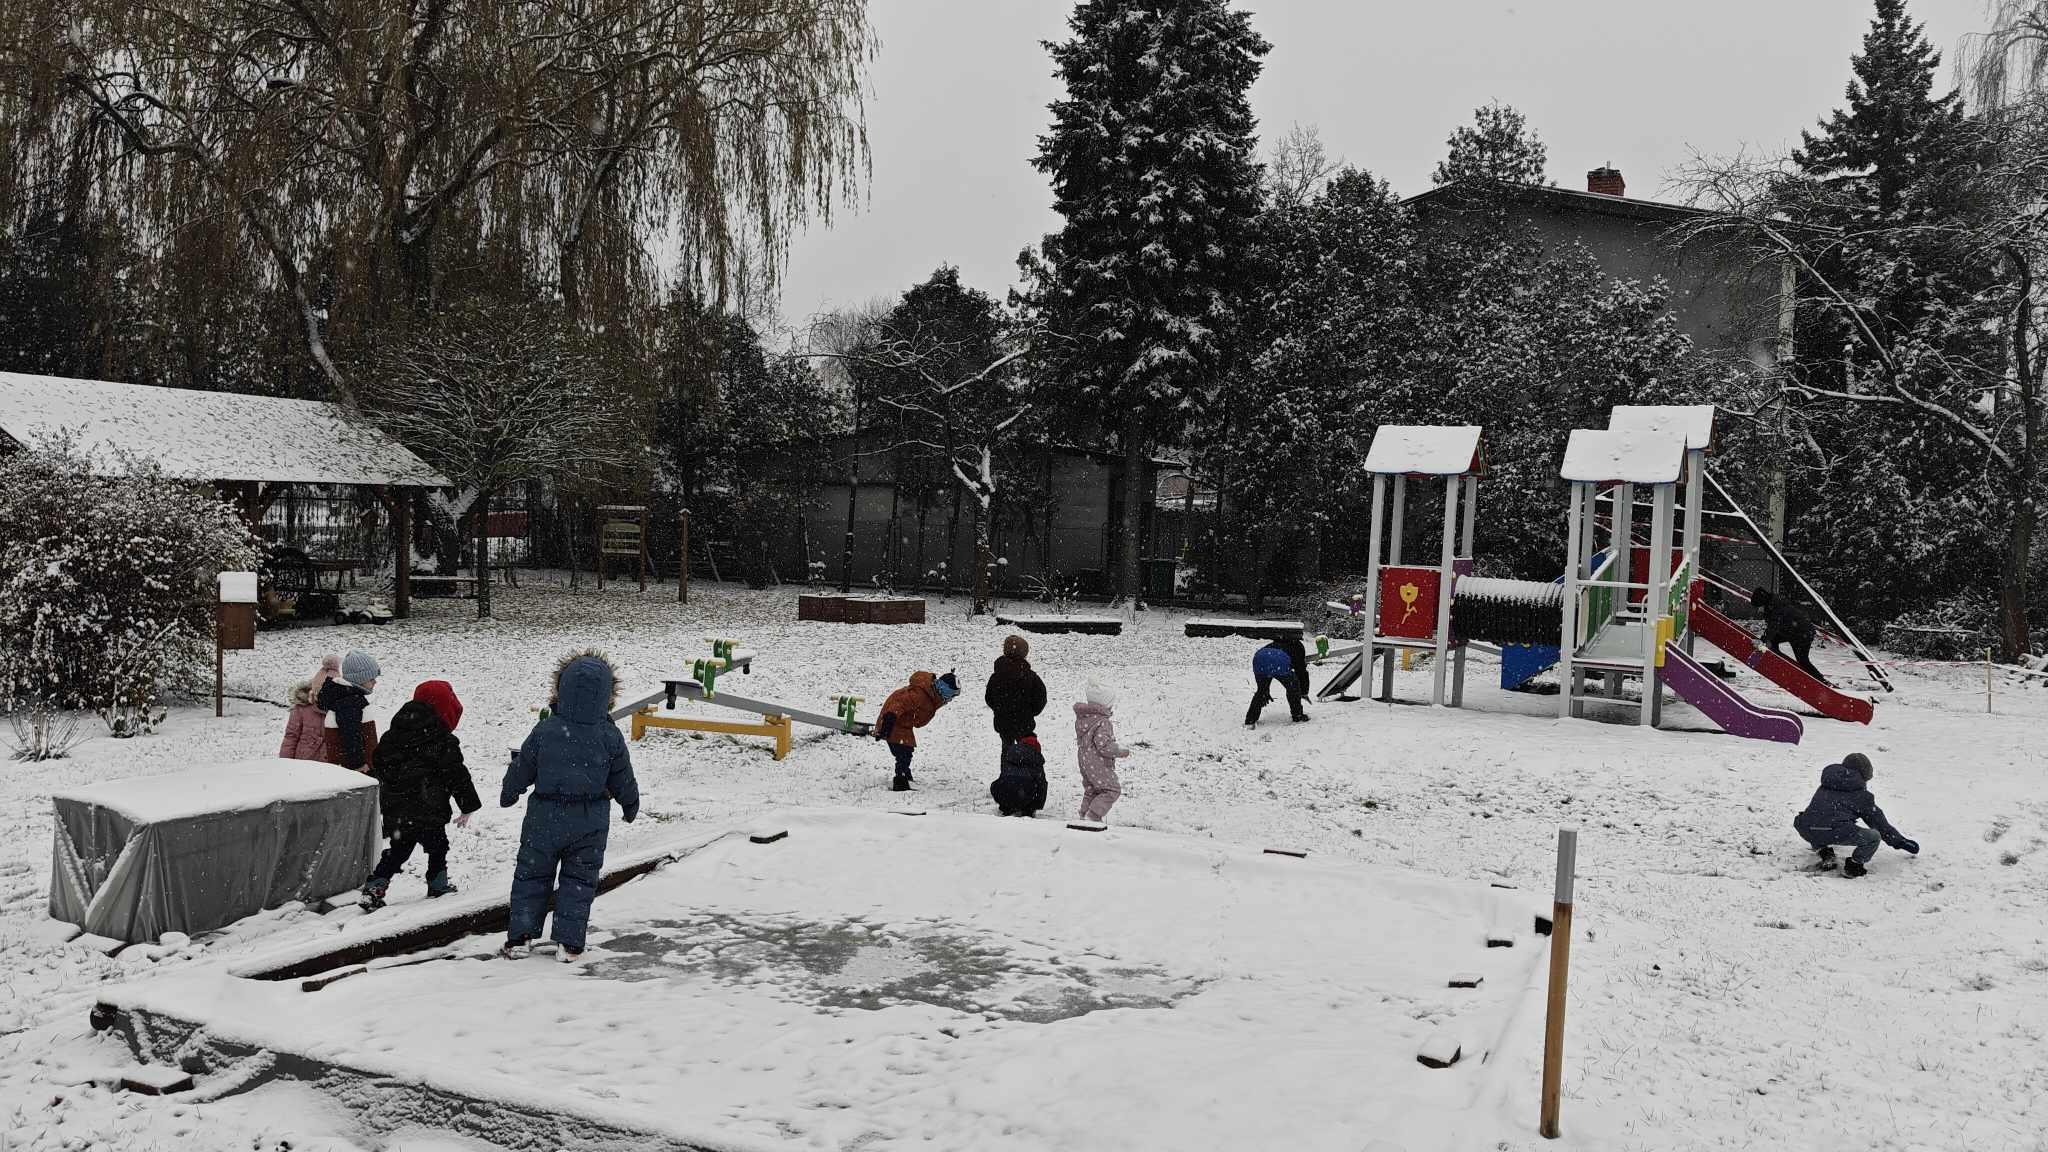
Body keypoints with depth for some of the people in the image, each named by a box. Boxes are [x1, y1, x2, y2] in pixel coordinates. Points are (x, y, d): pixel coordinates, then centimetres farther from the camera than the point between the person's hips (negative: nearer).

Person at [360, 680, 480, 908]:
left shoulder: (393, 735, 8)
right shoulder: (443, 743, -12)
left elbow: (379, 765, 15)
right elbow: (457, 776, -10)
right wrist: (468, 807, 0)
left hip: (393, 810, 5)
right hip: (427, 812, -5)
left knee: (398, 849, 14)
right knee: (437, 846, 16)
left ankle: (374, 887, 3)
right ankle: (437, 885, 24)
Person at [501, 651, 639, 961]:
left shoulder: (545, 730, -11)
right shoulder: (610, 737, -10)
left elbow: (521, 770, 1)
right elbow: (623, 780, 1)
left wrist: (508, 794, 21)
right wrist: (631, 805, 20)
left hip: (545, 818, 0)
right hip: (590, 822, 0)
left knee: (531, 876, 14)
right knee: (579, 880, 12)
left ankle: (520, 937, 16)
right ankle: (569, 943, 10)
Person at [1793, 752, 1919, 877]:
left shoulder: (1824, 787, 29)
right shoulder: (1861, 795, 15)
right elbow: (1879, 821, 23)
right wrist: (1900, 842, 35)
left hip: (1807, 831, 5)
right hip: (1837, 833, -4)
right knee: (1874, 837, 14)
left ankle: (1825, 853, 20)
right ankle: (1853, 865, 5)